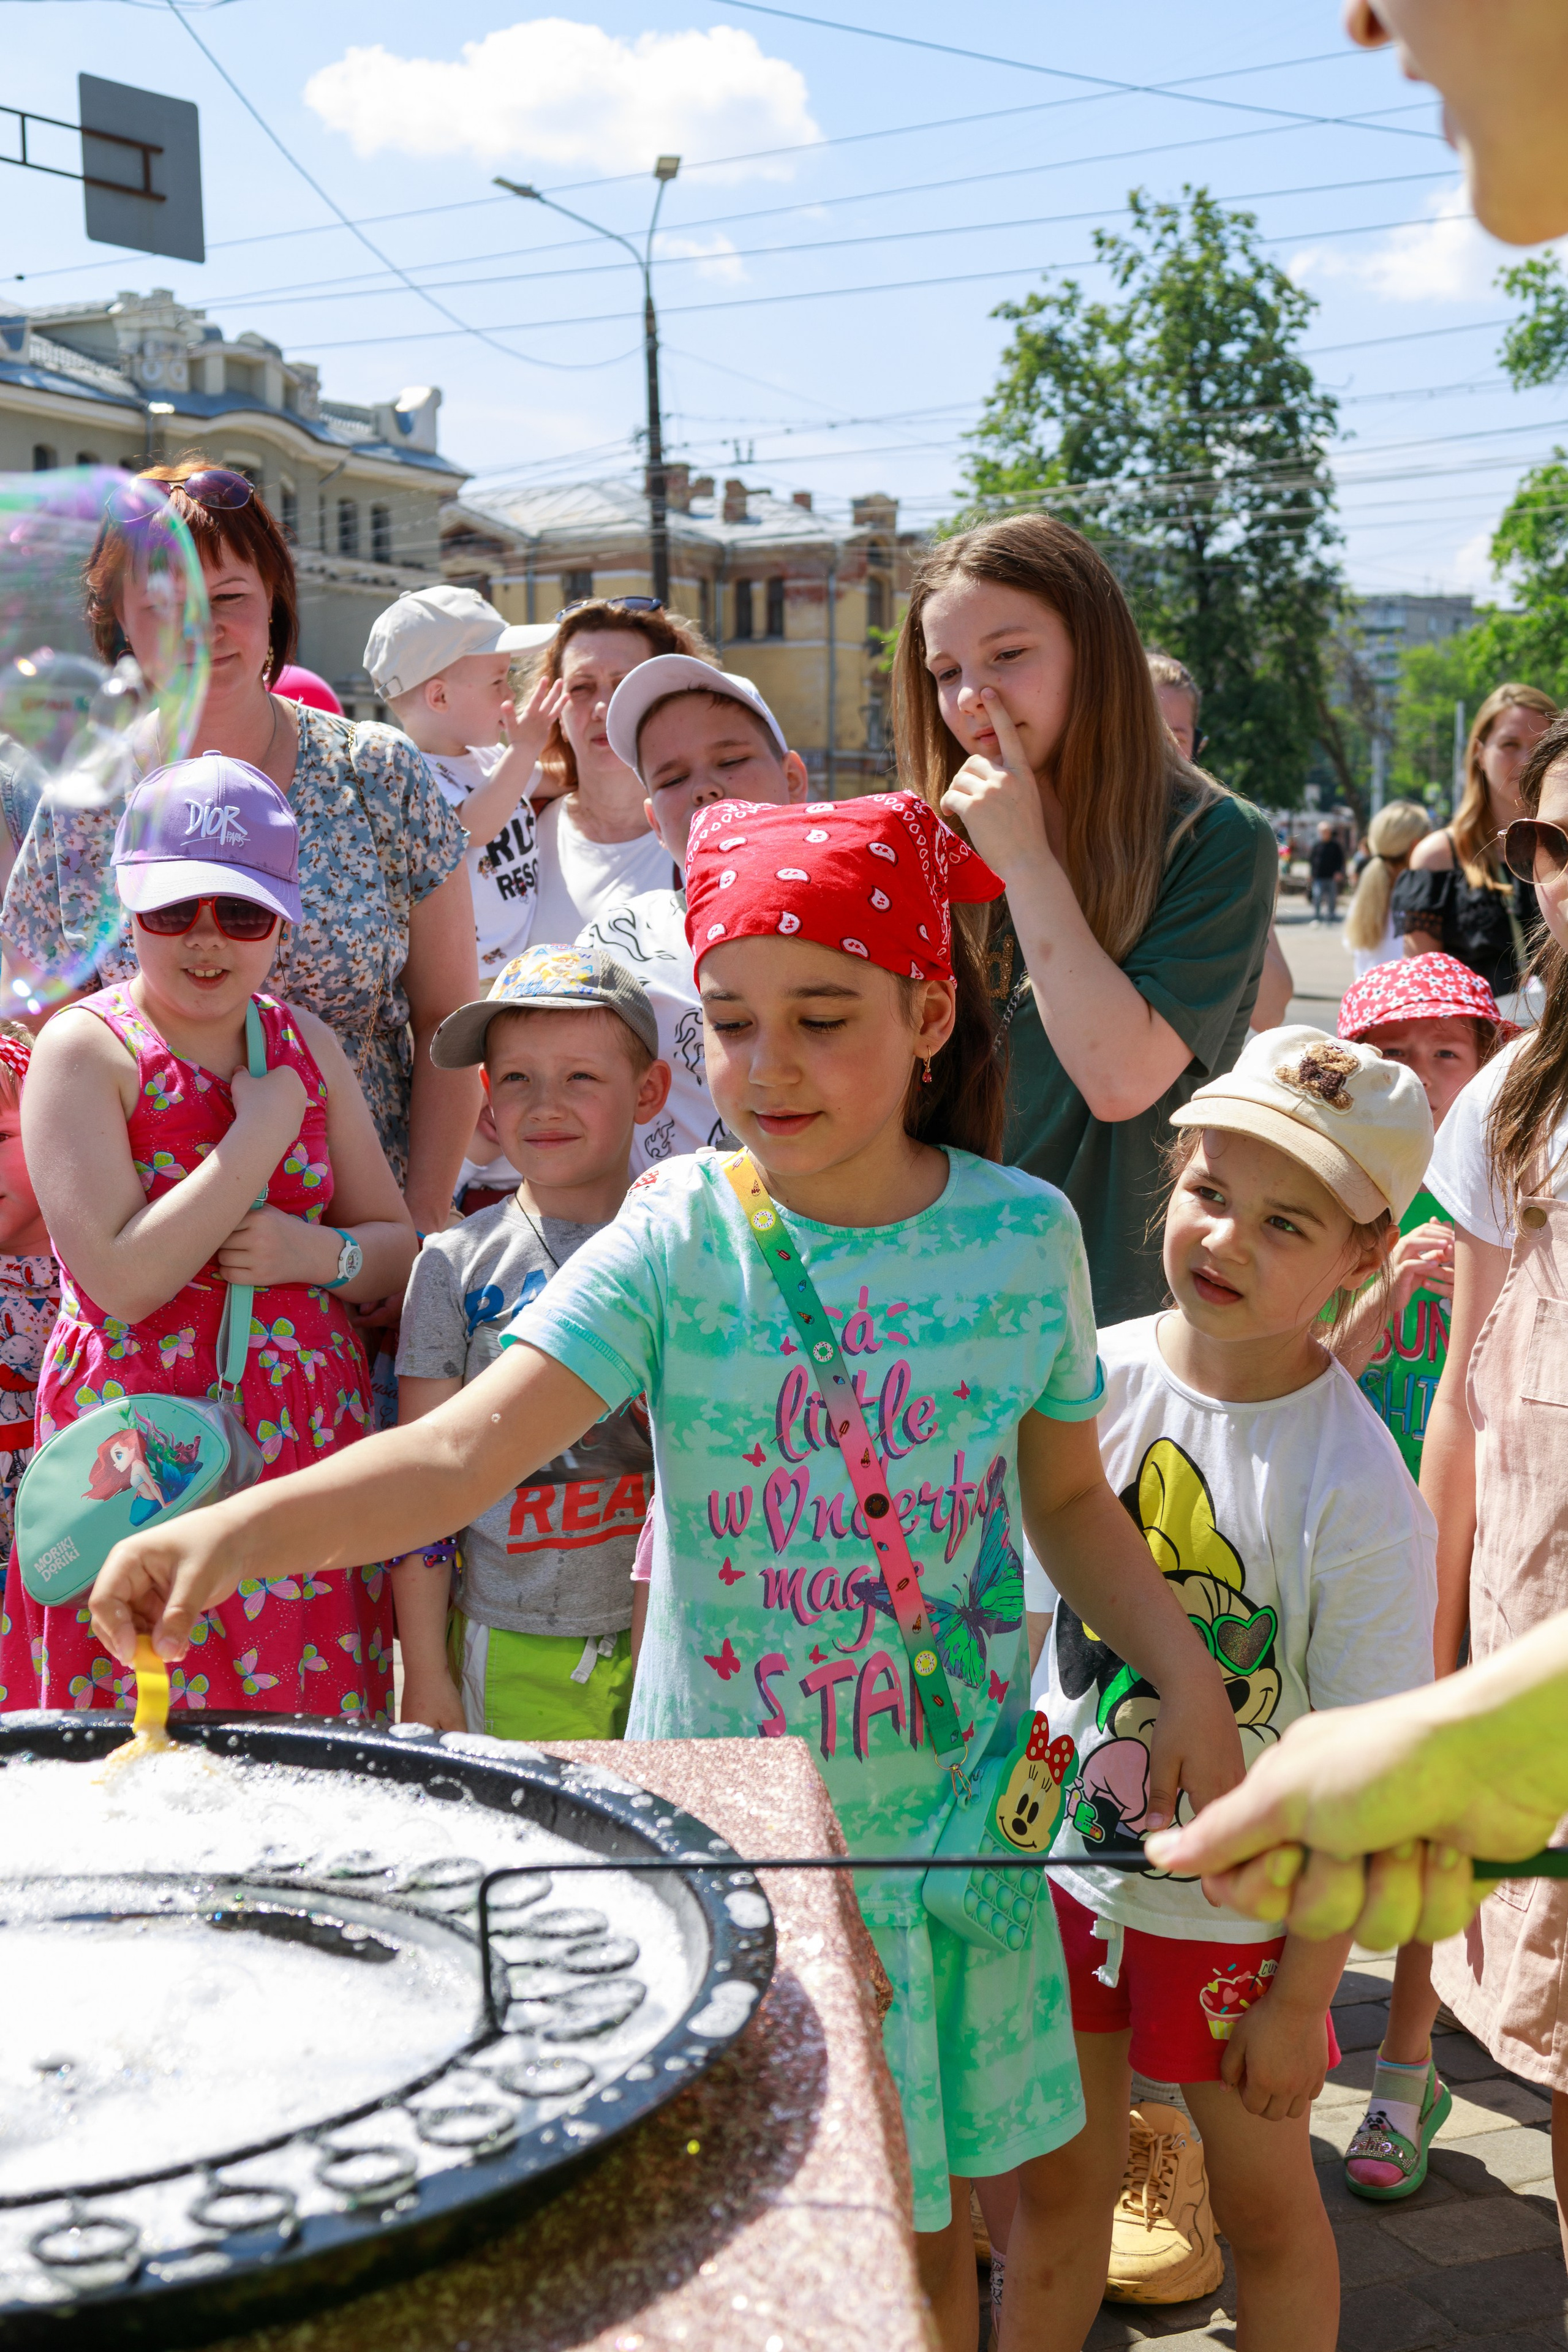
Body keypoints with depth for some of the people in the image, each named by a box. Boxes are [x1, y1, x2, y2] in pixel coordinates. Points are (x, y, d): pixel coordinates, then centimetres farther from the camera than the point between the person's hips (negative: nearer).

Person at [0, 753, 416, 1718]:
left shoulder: (309, 1047, 9)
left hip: (312, 1441, 4)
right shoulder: (85, 1050, -6)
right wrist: (261, 1133, -14)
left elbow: (400, 1245, 15)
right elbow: (120, 1279, -17)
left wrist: (322, 1254, -7)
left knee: (307, 1727, 5)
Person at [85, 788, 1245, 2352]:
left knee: (925, 2220, 16)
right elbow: (464, 1449, -25)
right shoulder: (678, 1235, -13)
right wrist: (237, 1530, -40)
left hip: (951, 1801, 2)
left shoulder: (1025, 1232, -6)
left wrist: (1190, 1677, -2)